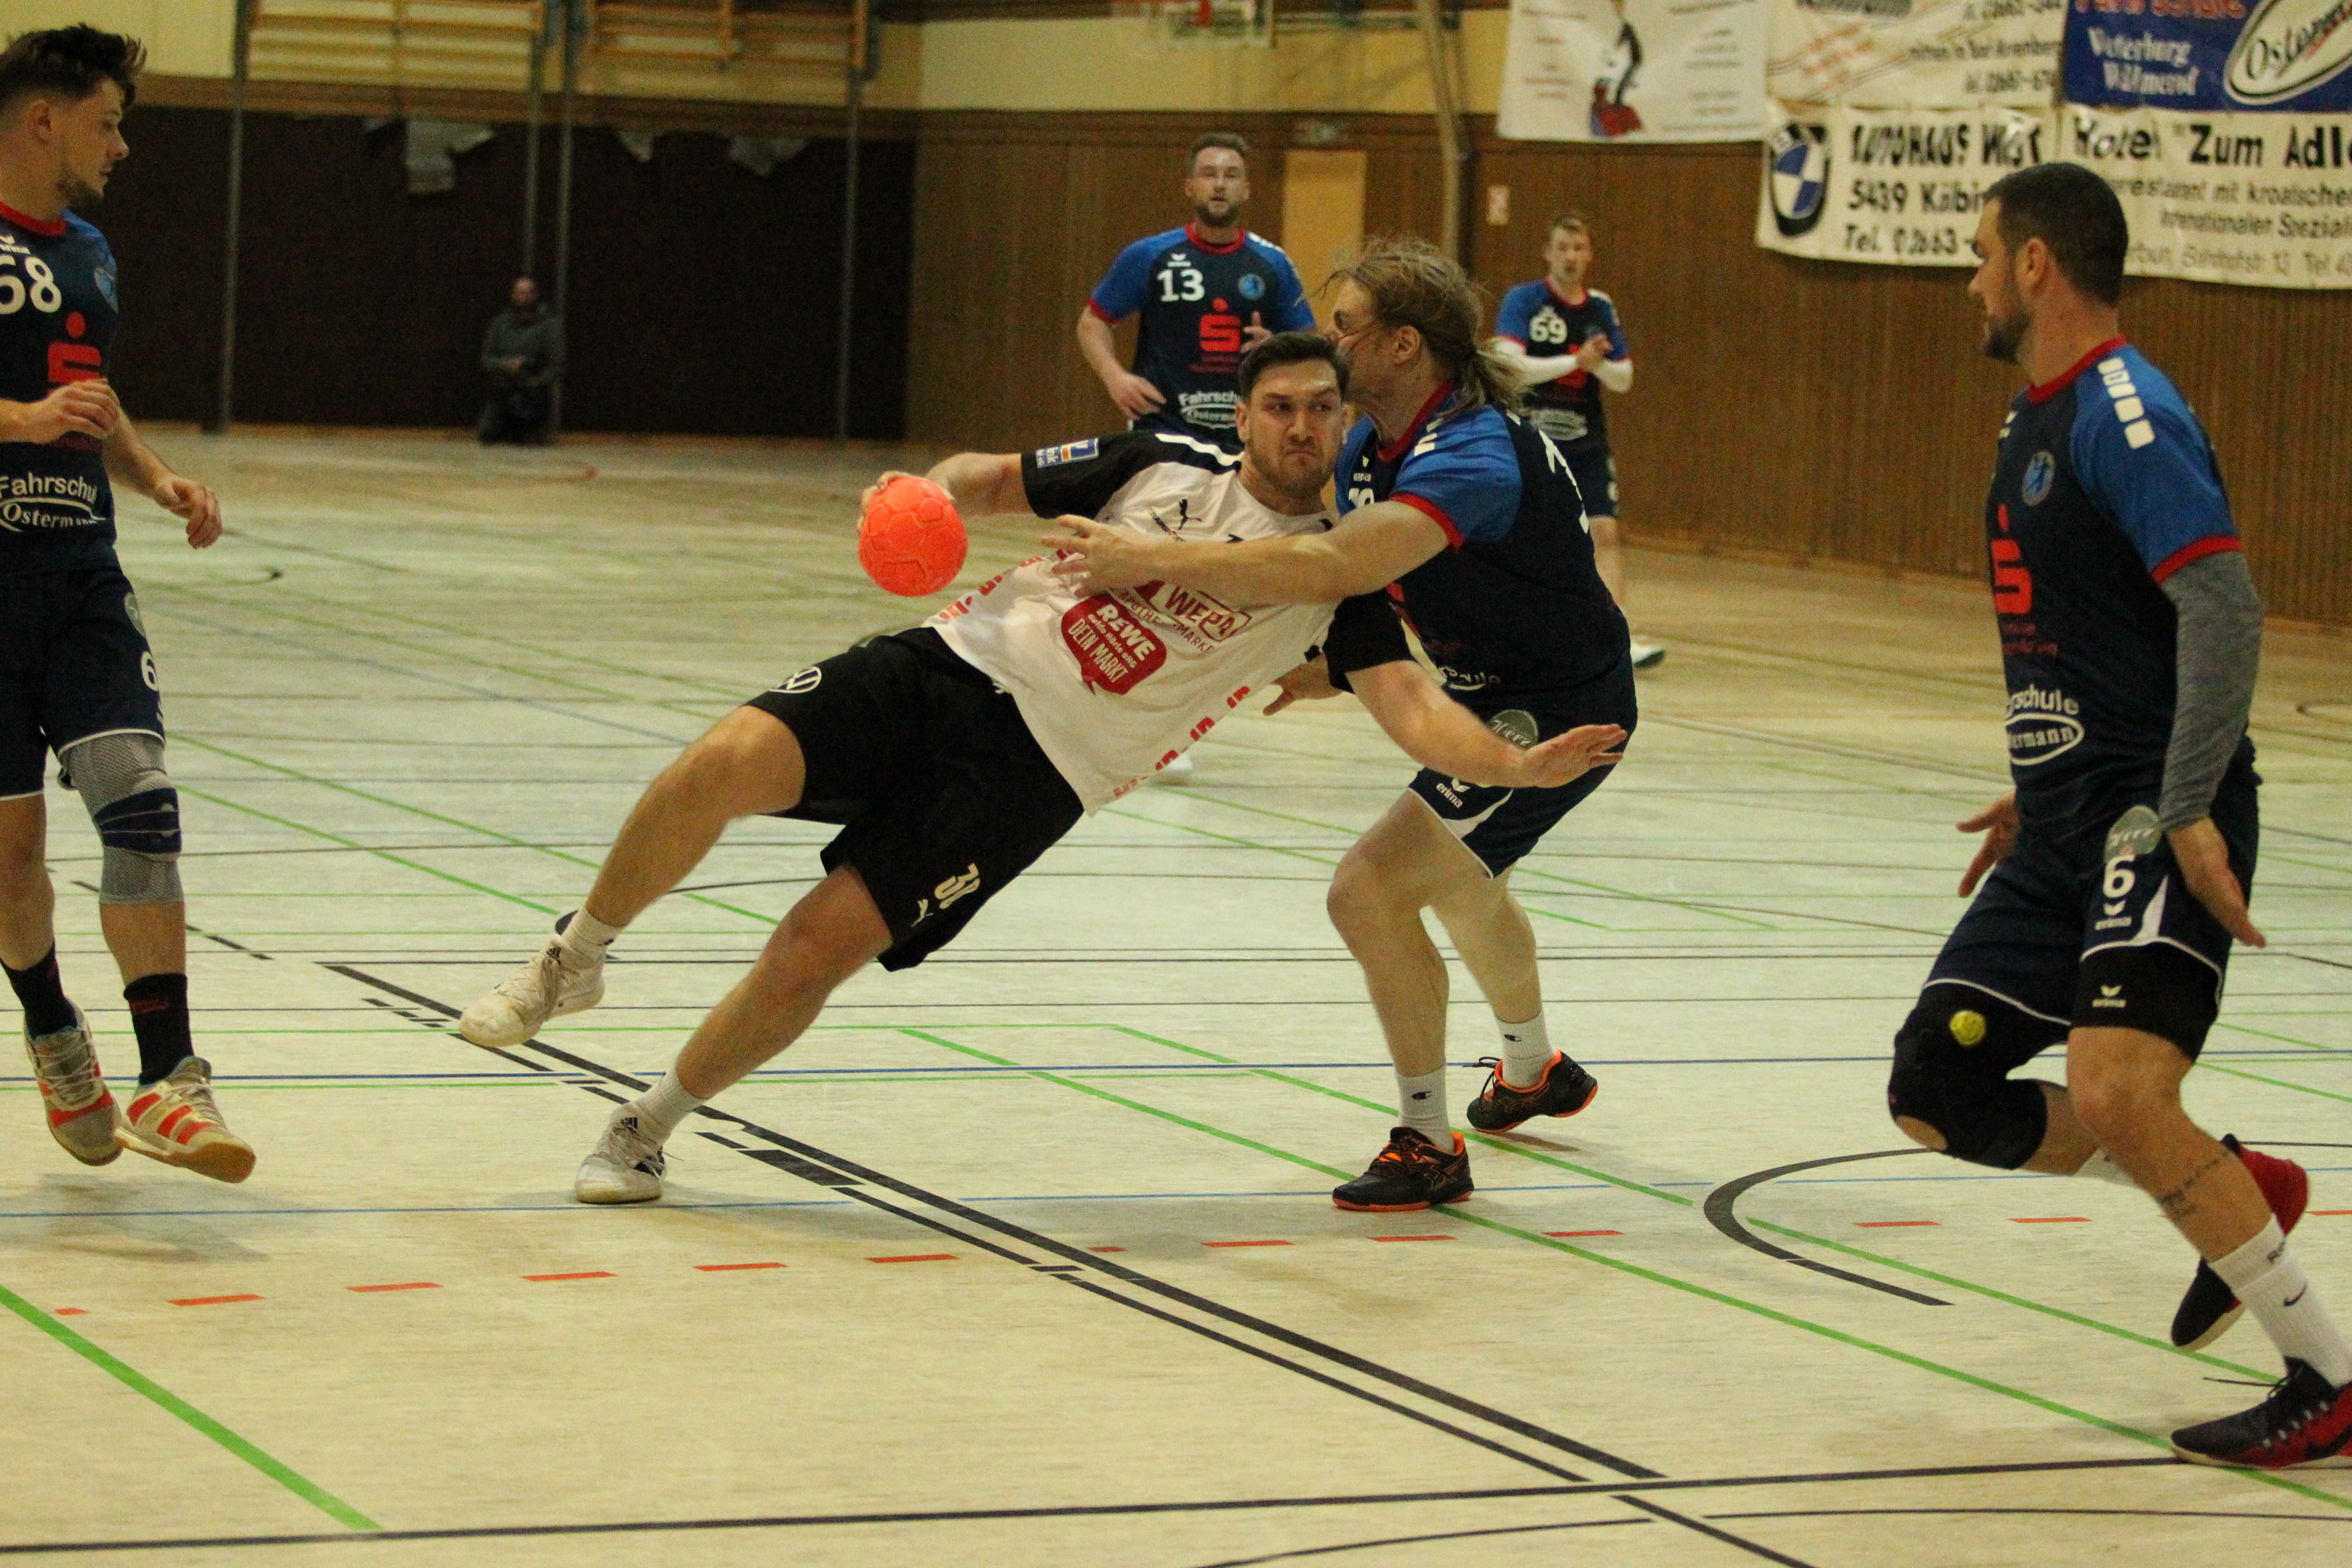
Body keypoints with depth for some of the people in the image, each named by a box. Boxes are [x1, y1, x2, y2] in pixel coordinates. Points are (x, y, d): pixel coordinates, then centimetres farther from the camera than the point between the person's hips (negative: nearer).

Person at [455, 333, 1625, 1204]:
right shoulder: (1165, 466, 8)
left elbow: (1410, 706, -7)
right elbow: (991, 478, 13)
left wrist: (1516, 764, -26)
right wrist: (928, 495, -11)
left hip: (1036, 770, -1)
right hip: (955, 665, 1)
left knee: (818, 946, -16)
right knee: (728, 764, -24)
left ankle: (648, 1126, 8)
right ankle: (575, 960, 2)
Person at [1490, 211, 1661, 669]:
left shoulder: (1601, 309, 8)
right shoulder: (1523, 301, -6)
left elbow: (1624, 380, 8)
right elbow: (1509, 365, -20)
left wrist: (1598, 365, -13)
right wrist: (1575, 361, -22)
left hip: (1586, 443, 3)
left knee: (1606, 533, -11)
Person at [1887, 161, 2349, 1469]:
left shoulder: (2125, 412, -14)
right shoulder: (2039, 419, 17)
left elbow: (2225, 612, -23)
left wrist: (2186, 813, -28)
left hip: (2158, 821, -10)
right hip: (2069, 830, 10)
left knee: (2115, 1093, -25)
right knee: (1937, 1093, 8)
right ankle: (2236, 1189, 19)